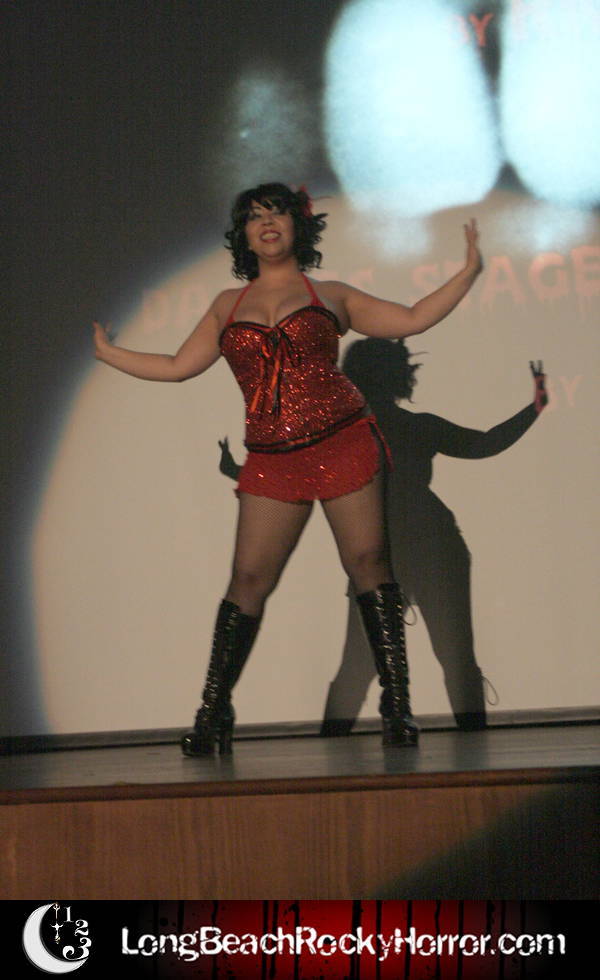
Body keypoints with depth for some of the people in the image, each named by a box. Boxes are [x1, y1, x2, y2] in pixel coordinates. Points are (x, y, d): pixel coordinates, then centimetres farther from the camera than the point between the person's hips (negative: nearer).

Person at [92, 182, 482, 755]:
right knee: (249, 578, -4)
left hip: (342, 444, -1)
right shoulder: (227, 306, 18)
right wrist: (108, 354, 28)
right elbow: (179, 366, 22)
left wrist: (469, 271, 11)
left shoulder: (329, 296, 12)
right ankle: (213, 713, 4)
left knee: (368, 561, -7)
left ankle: (396, 703, -1)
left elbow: (412, 319, 15)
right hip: (270, 461, 2)